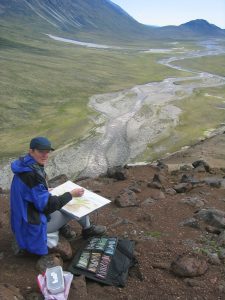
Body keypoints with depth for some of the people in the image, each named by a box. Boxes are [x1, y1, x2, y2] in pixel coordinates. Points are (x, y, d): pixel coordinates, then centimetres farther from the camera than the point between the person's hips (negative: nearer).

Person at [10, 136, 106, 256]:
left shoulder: (26, 166, 0)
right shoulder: (32, 173, -29)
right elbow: (47, 205, -26)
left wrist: (45, 191, 13)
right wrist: (71, 194, -18)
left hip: (26, 217, 9)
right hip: (35, 224, -9)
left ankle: (63, 227, 16)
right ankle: (87, 229, 25)